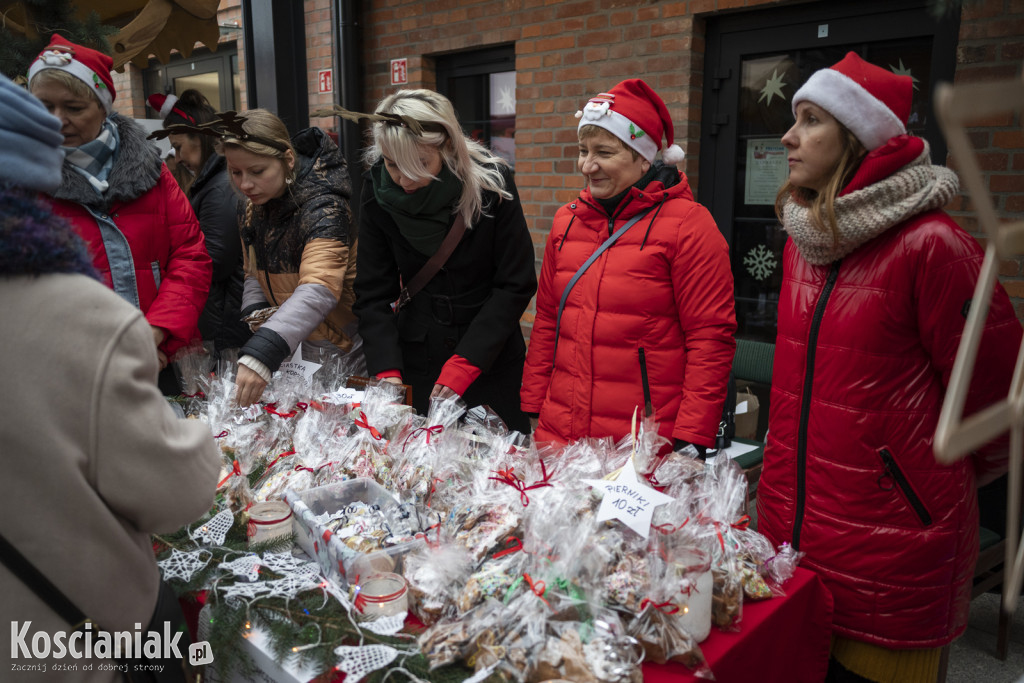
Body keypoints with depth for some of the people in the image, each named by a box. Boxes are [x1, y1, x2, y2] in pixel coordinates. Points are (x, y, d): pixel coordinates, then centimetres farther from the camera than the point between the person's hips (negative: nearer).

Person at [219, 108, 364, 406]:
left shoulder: (324, 209, -25)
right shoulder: (250, 210, 3)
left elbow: (319, 289, -39)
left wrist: (262, 353, -50)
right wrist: (255, 312, -7)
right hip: (296, 347, 7)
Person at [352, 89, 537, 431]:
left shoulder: (491, 182, -15)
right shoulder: (377, 188, -8)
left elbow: (516, 285, -13)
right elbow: (373, 293, -6)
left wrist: (465, 364, -20)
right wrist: (387, 370, -18)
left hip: (491, 362, -1)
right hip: (417, 359, 2)